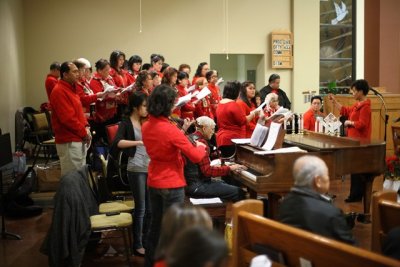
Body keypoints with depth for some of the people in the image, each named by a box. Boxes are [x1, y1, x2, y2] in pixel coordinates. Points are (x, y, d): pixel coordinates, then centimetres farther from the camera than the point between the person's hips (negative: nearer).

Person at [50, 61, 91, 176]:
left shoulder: (71, 88, 15)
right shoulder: (59, 91, -16)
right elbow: (68, 118, -22)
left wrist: (86, 127, 4)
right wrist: (84, 133, -14)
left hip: (78, 139, 10)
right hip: (69, 142, -10)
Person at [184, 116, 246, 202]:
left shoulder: (191, 138, 11)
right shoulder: (200, 142, -17)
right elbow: (207, 171, -22)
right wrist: (229, 168, -16)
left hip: (191, 181, 11)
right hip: (197, 186, -11)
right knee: (238, 192, -13)